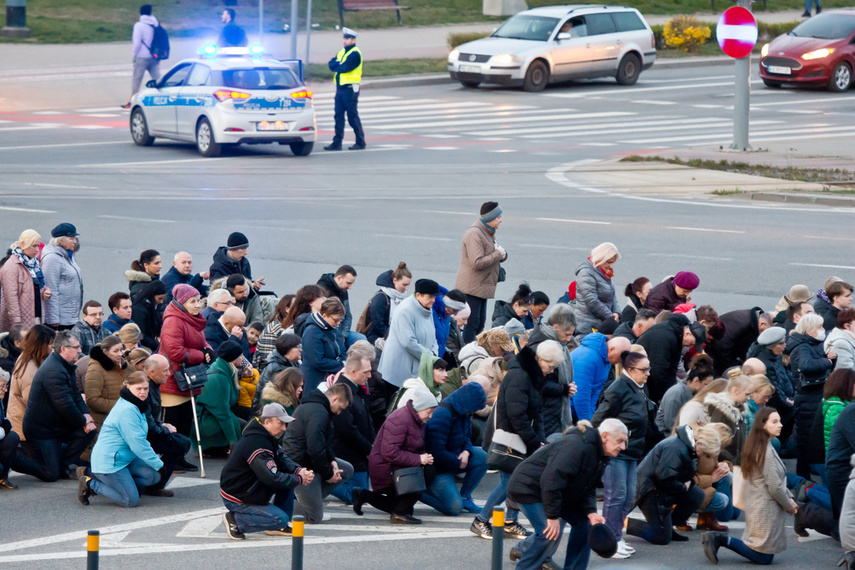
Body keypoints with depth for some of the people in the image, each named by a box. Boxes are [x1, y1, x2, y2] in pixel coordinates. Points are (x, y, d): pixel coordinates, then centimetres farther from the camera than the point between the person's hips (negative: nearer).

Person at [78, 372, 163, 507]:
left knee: (153, 475, -7)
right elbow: (137, 443, -23)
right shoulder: (127, 410, -22)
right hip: (109, 462, -10)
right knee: (131, 500, -11)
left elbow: (140, 441, 25)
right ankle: (91, 483, 3)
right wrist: (159, 465, -17)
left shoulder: (134, 407, 13)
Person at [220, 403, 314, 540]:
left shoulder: (267, 439, 6)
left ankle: (276, 527, 10)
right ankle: (234, 519, -7)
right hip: (236, 500, -10)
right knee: (281, 519, -17)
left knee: (289, 476, 4)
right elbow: (271, 478, -30)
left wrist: (298, 470, -11)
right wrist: (299, 480, -20)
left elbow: (282, 459, 10)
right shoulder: (256, 443, -27)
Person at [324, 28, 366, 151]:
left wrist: (336, 65, -2)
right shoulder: (342, 52, 17)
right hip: (340, 88, 8)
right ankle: (337, 142, 7)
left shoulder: (355, 54, -9)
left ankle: (360, 142, 4)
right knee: (339, 115, 5)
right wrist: (340, 64, -10)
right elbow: (331, 64, 8)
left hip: (350, 89, -8)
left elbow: (345, 68, -19)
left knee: (352, 116, -4)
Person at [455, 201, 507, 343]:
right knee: (472, 323, -10)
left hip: (482, 287, 10)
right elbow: (477, 263, -26)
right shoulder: (474, 234, -18)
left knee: (480, 323, 13)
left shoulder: (488, 233, 15)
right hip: (472, 287, -10)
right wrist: (498, 254, -16)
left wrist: (502, 254, 1)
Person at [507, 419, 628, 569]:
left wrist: (591, 513, -15)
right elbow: (552, 480, -35)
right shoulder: (577, 447, -30)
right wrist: (553, 516, -32)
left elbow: (588, 489, 5)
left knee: (583, 521, 5)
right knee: (551, 533, -21)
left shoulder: (600, 455, 3)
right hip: (528, 487, -10)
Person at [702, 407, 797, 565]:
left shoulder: (757, 447, 12)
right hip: (766, 510, -10)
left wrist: (789, 498, 11)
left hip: (755, 507, 10)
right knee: (764, 558, -2)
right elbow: (775, 487, -18)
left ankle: (718, 539, 9)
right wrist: (789, 506, -4)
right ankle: (724, 540, -8)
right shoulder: (767, 451, -19)